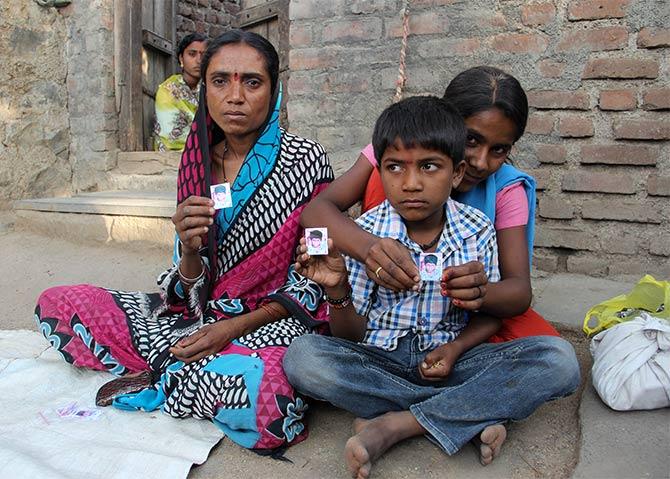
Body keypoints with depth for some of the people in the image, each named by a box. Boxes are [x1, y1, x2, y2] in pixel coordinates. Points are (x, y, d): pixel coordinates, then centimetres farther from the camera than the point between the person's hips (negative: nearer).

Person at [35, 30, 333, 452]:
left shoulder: (303, 159, -8)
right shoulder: (198, 162, 3)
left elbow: (313, 279, -7)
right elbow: (190, 290, 4)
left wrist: (237, 326, -18)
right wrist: (189, 249, -19)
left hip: (271, 321, -4)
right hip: (199, 315, 4)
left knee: (264, 389, -39)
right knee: (55, 304, -1)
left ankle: (157, 379, -9)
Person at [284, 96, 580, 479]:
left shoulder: (477, 232, -5)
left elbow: (490, 314, 5)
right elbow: (351, 335, -3)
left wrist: (456, 348, -16)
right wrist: (337, 290, -24)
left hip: (448, 358, 1)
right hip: (380, 360, 0)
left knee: (559, 360, -22)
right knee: (301, 356, -30)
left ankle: (394, 425, -22)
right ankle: (474, 414, -21)